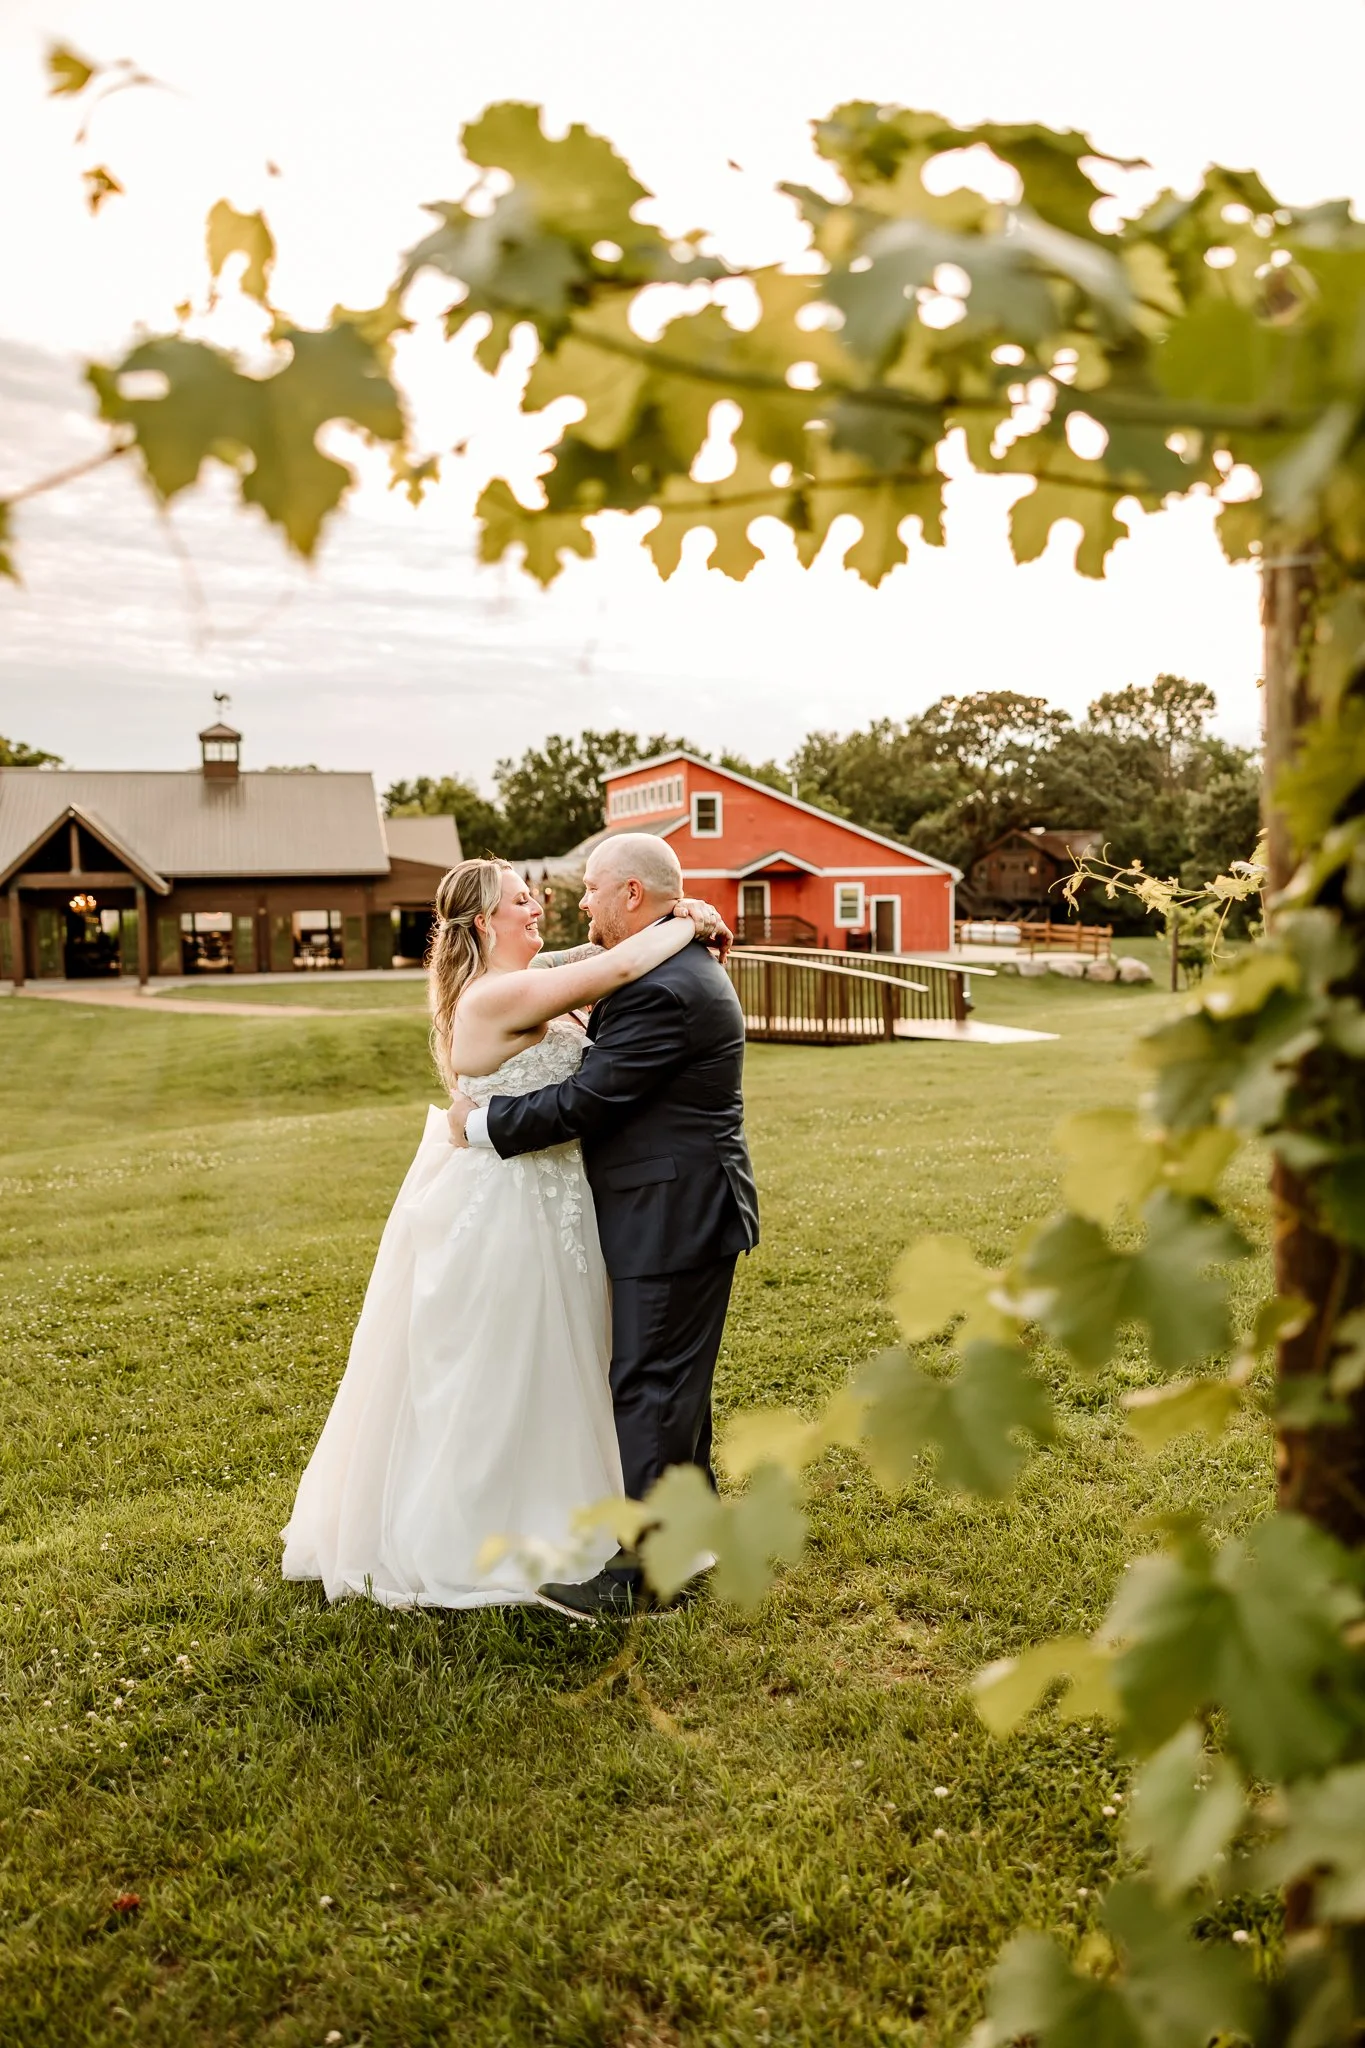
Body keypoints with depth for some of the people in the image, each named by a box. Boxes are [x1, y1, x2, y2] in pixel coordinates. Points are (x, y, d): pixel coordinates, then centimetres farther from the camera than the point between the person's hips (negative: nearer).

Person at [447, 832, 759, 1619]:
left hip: (673, 1219, -11)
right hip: (681, 1210, 11)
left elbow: (584, 1102, -22)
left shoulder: (661, 991, -23)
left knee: (651, 1386, -2)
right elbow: (607, 1061, 18)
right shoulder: (683, 967, 12)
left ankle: (644, 1572, 9)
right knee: (675, 1381, 20)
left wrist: (481, 1123, -12)